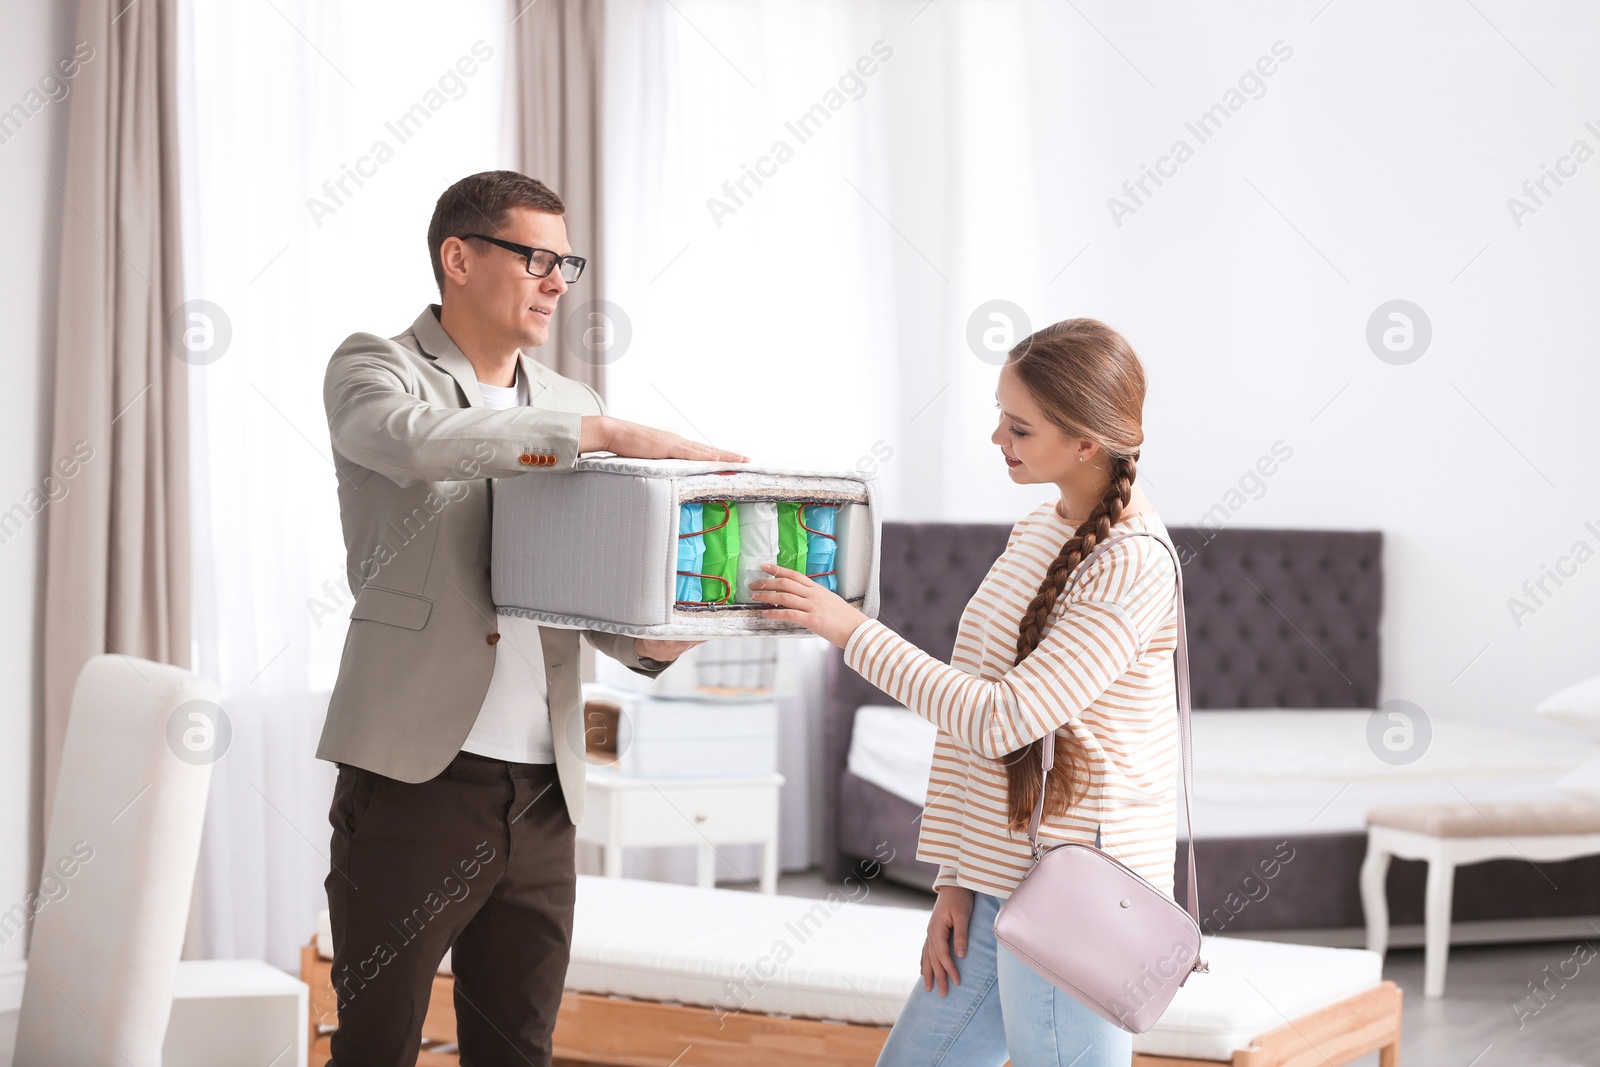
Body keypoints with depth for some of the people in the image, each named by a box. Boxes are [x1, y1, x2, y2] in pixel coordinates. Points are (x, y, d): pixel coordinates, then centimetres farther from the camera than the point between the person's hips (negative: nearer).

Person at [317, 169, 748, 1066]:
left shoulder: (569, 404, 16)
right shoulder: (374, 369, 0)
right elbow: (420, 439, -25)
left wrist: (662, 639, -6)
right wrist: (611, 435, -26)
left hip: (543, 791, 5)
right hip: (416, 776, -5)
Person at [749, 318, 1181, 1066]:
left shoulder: (1133, 568, -16)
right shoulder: (1034, 533, 12)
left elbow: (1002, 720, -22)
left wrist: (852, 630, -16)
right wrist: (954, 879, 9)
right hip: (999, 886, 9)